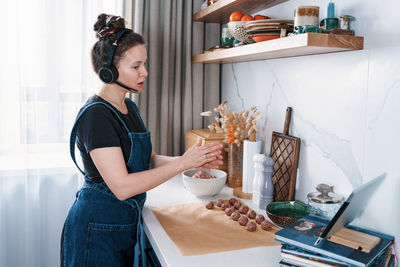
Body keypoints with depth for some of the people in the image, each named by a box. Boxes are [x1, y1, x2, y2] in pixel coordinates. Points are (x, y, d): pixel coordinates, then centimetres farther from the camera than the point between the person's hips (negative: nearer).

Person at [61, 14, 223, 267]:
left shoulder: (129, 107, 6)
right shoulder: (96, 115, -22)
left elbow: (149, 159, 8)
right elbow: (122, 186, -27)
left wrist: (193, 161, -8)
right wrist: (183, 162, -25)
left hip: (127, 223, 8)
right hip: (98, 229, -8)